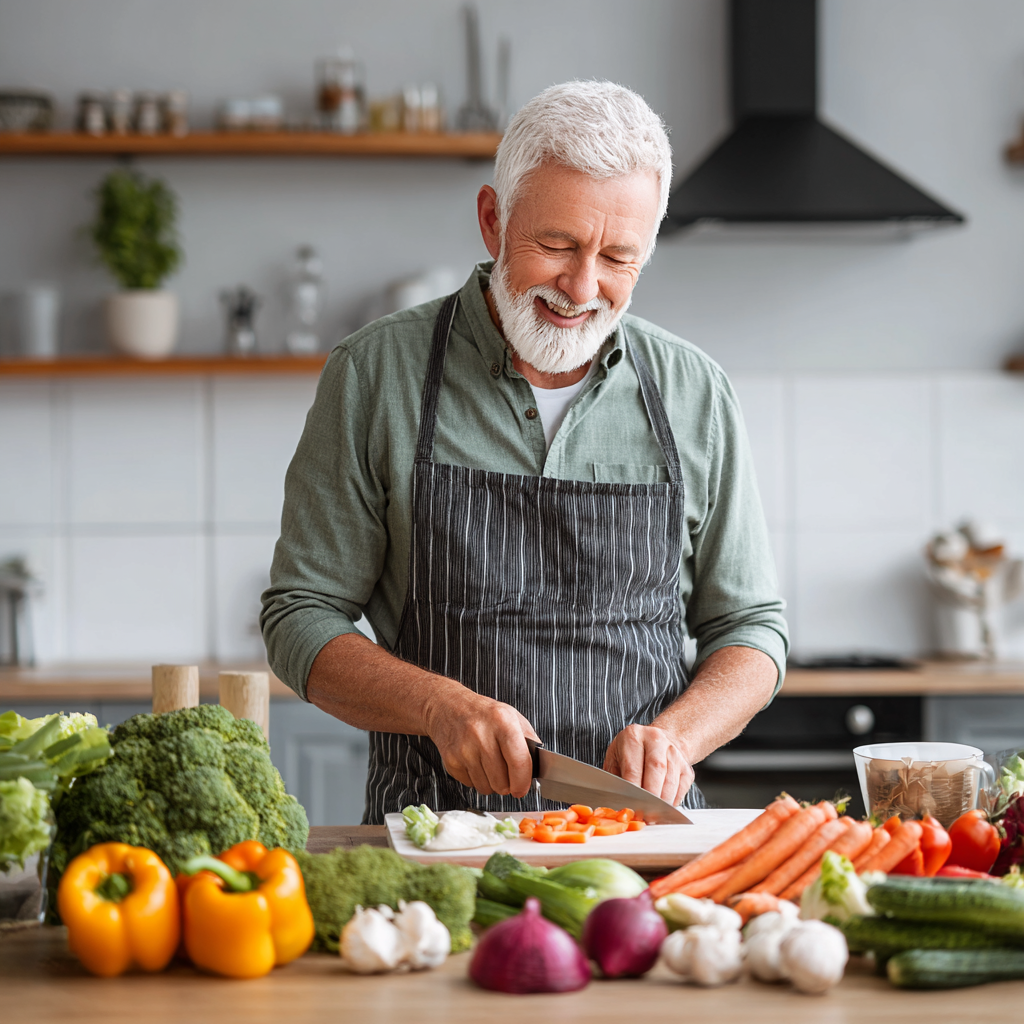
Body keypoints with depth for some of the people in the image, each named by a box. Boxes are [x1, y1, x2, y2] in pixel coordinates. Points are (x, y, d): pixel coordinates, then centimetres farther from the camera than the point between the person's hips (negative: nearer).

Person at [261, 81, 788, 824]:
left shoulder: (693, 393, 8)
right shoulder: (375, 374, 1)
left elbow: (750, 624, 13)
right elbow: (302, 620, 3)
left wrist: (674, 735, -7)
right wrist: (444, 707, -14)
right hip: (434, 838, -1)